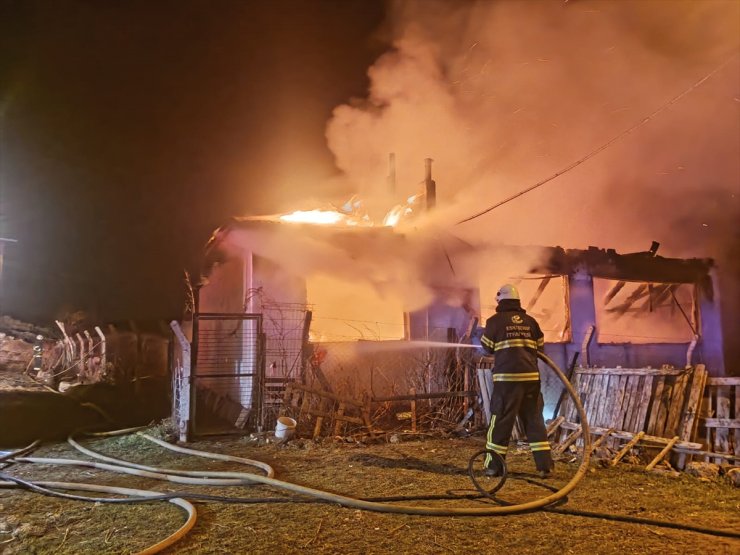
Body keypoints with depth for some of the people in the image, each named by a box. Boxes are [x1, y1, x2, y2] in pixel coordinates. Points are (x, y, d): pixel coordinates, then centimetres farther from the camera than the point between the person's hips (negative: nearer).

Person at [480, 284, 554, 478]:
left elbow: (487, 346, 8)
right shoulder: (531, 321, 9)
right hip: (531, 377, 4)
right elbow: (540, 346, 18)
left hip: (507, 377, -4)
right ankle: (545, 466, 10)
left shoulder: (495, 321, -2)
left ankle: (493, 466, 9)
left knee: (501, 422, 3)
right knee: (535, 421, 10)